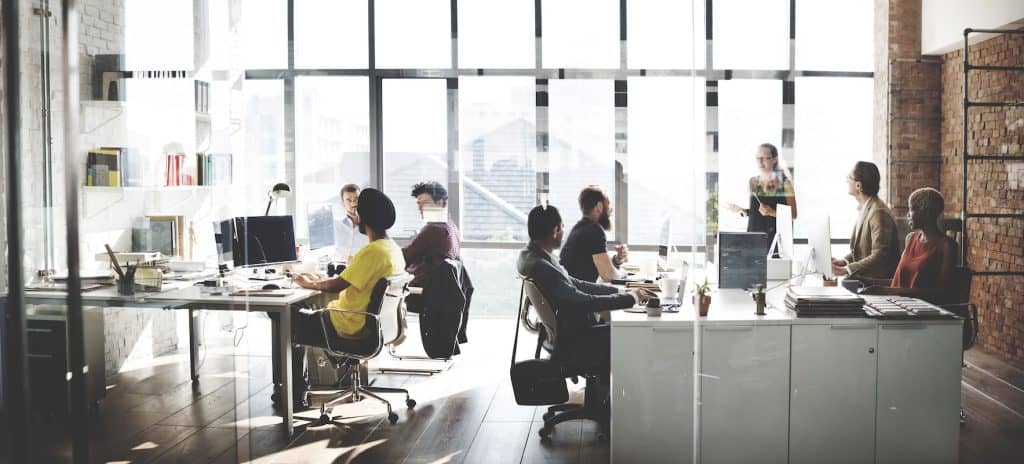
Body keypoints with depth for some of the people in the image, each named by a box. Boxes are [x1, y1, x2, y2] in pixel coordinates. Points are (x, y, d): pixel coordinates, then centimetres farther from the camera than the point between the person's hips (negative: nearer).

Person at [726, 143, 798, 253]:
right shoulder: (753, 182, 10)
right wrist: (742, 210, 1)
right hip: (754, 236, 4)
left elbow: (793, 214, -3)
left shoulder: (785, 182, -2)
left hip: (776, 237, -3)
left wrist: (772, 212, -16)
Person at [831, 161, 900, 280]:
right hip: (863, 277, 8)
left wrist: (845, 270, -25)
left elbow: (879, 256, -23)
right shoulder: (865, 209, 10)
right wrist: (844, 261, -1)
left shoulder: (879, 213, -19)